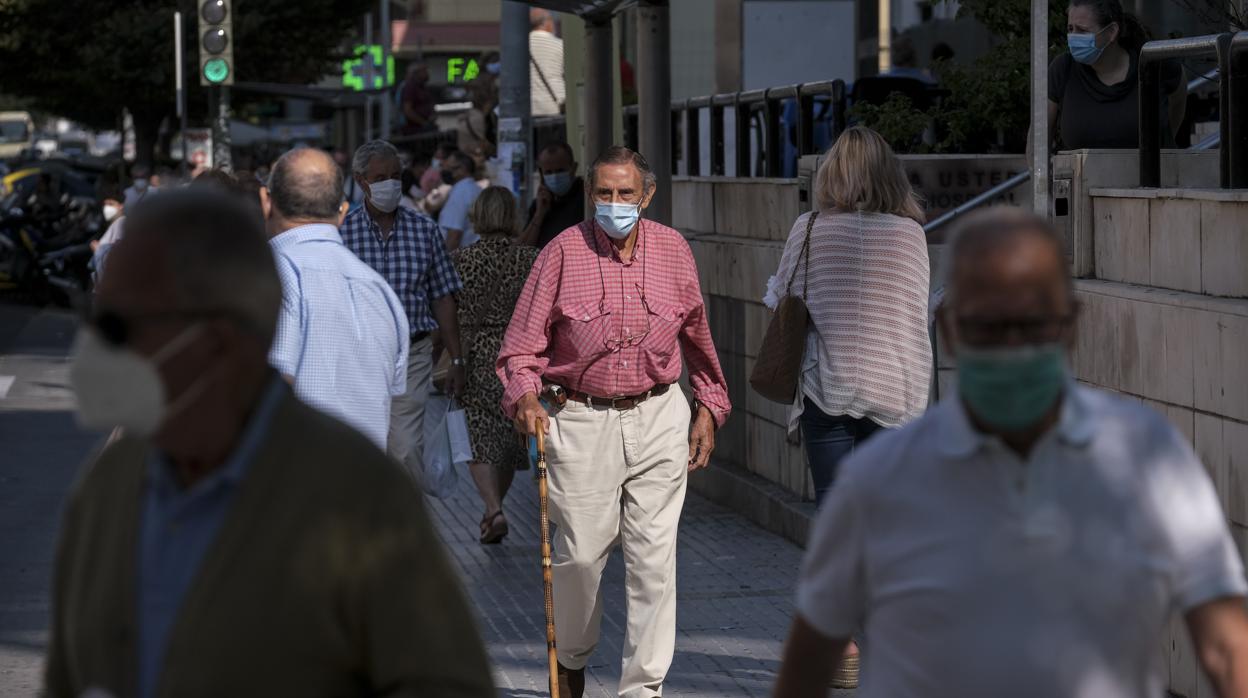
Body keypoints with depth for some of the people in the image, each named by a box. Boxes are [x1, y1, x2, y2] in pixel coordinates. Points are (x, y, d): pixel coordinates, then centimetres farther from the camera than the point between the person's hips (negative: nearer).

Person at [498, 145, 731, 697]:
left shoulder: (673, 249, 5)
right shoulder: (563, 252, -5)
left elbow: (697, 336, 18)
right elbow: (521, 345, -4)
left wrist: (708, 405, 16)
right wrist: (525, 397, -20)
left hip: (658, 417, 2)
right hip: (581, 422, -2)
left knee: (654, 556, -1)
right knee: (579, 553, 2)